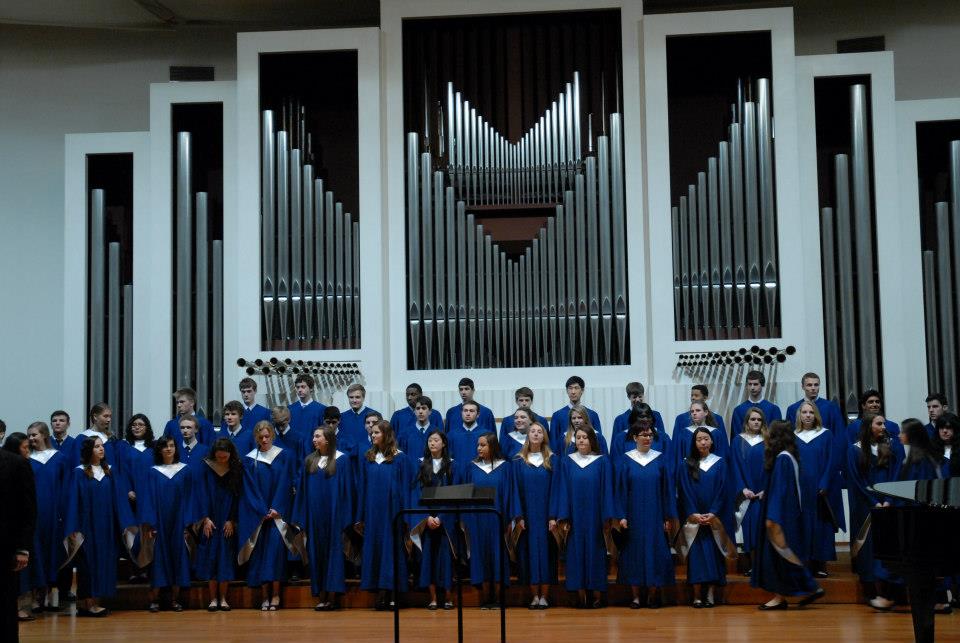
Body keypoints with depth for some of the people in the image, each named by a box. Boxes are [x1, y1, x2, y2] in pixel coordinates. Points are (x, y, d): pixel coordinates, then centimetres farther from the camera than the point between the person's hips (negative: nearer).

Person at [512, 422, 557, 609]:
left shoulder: (552, 459, 3)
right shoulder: (519, 461, 6)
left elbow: (555, 488, -1)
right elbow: (516, 489, 3)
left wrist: (554, 516, -9)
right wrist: (519, 516, -7)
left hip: (545, 514, -1)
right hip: (527, 514, 1)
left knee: (545, 550, -1)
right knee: (529, 550, 0)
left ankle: (543, 596, 4)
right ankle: (534, 595, 6)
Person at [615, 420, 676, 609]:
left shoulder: (661, 459, 3)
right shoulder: (625, 460, 1)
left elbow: (668, 489, 3)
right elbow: (620, 490, 1)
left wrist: (669, 517, -2)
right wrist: (622, 516, -7)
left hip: (655, 515, 0)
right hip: (633, 515, 0)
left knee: (655, 553, 1)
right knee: (634, 553, 1)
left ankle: (653, 595, 12)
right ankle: (636, 596, 8)